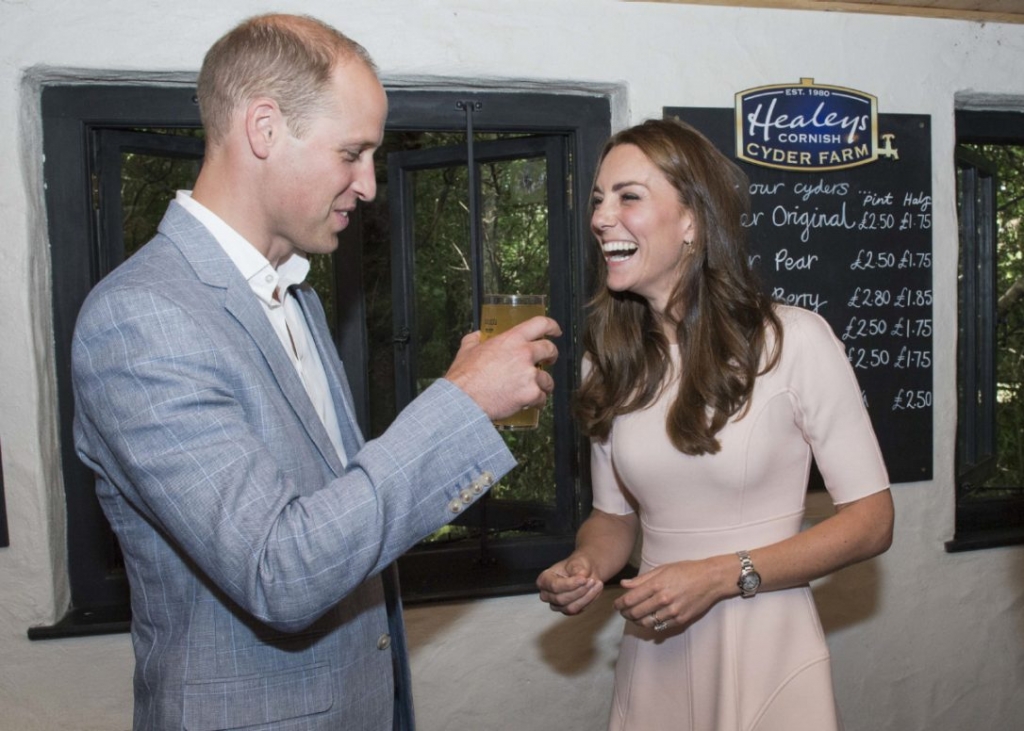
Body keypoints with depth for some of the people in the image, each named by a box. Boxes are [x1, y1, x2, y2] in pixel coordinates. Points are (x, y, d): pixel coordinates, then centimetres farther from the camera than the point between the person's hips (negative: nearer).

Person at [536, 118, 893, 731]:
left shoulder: (794, 340, -14)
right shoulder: (611, 359, 1)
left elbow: (871, 519, -11)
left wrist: (721, 576, -19)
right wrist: (584, 566, -12)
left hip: (766, 654, -4)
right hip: (652, 654, 4)